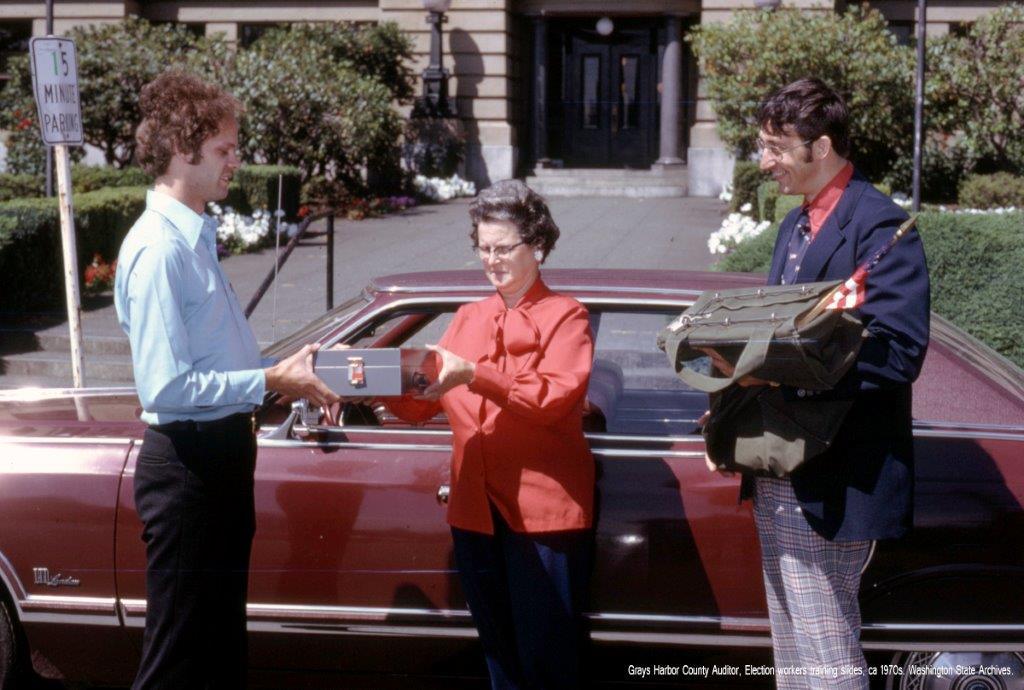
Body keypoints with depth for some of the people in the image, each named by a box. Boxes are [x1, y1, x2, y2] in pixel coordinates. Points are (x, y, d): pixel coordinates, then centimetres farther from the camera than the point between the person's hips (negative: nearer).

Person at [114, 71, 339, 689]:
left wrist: (285, 372, 5)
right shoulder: (158, 249, -18)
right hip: (187, 460, -10)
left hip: (224, 450, 10)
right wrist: (270, 381, -18)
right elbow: (167, 386, -23)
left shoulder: (197, 237, 12)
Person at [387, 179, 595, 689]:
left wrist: (474, 375, -27)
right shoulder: (468, 318, 17)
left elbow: (555, 398, -17)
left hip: (542, 508, -5)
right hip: (476, 508, 6)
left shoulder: (564, 315, 1)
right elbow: (422, 406, 9)